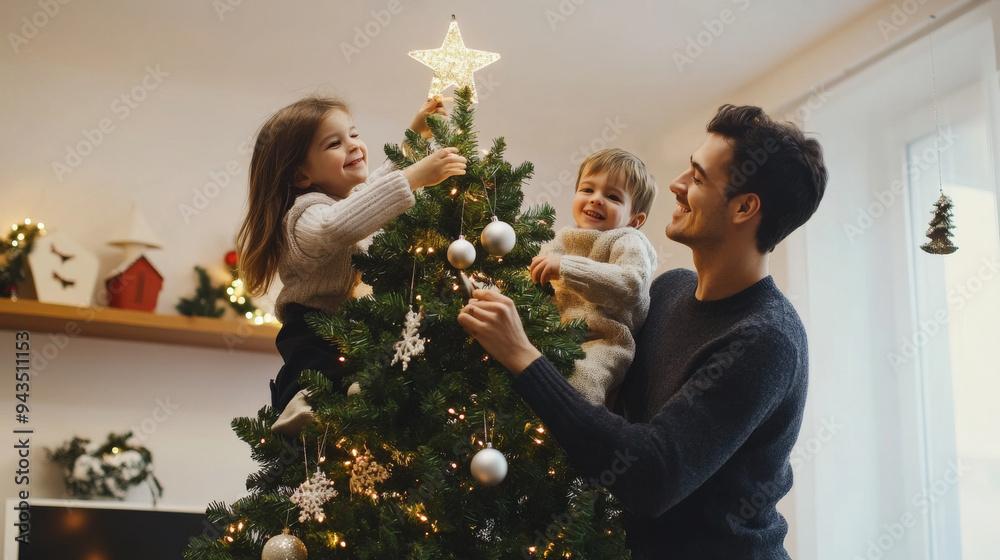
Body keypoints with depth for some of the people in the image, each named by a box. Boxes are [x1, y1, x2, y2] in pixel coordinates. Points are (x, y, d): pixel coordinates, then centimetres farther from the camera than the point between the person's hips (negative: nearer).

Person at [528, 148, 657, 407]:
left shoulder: (628, 243, -2)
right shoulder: (563, 241, 18)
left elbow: (631, 287, -23)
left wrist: (565, 267, -27)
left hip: (602, 340, -7)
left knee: (580, 377, -36)